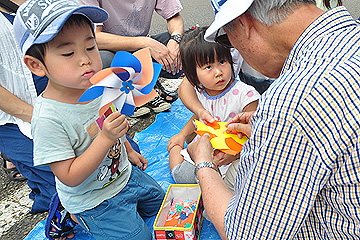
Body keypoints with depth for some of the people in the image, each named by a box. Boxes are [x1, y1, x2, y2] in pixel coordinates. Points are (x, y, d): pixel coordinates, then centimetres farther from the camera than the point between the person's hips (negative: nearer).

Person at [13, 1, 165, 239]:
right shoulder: (48, 119, -31)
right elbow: (70, 178, -28)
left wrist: (129, 150, 16)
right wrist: (106, 138, -37)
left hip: (125, 174, 7)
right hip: (95, 200, -6)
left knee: (162, 203, 26)